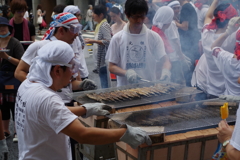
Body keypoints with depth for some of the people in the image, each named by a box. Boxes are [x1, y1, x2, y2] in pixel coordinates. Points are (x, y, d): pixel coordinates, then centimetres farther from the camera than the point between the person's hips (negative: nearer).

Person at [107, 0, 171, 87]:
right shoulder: (117, 38, 1)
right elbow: (112, 67, 3)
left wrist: (165, 70, -20)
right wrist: (126, 72, -17)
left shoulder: (154, 37, 3)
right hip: (125, 88, -1)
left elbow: (165, 60, 2)